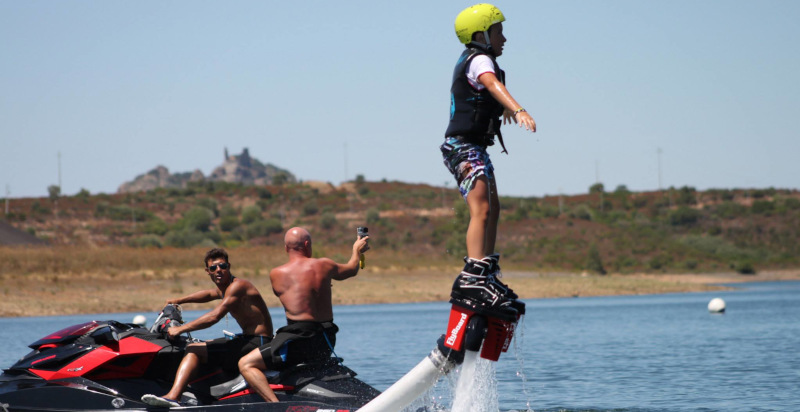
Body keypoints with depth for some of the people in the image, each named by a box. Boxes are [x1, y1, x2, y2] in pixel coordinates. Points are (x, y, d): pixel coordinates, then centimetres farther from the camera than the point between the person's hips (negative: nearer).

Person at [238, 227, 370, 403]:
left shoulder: (276, 274, -3)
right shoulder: (324, 265, 5)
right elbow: (352, 269, 24)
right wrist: (357, 250, 46)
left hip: (298, 339, -5)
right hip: (327, 341, 5)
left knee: (246, 364, -4)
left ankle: (275, 404, -24)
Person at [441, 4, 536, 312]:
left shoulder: (472, 60, 20)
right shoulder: (479, 60, -12)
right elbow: (493, 84, -36)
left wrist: (503, 108, 66)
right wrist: (518, 110, -54)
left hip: (474, 148, 11)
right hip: (464, 146, -11)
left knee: (492, 210, 17)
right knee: (481, 210, -22)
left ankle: (489, 275, 25)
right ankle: (473, 278, -34)